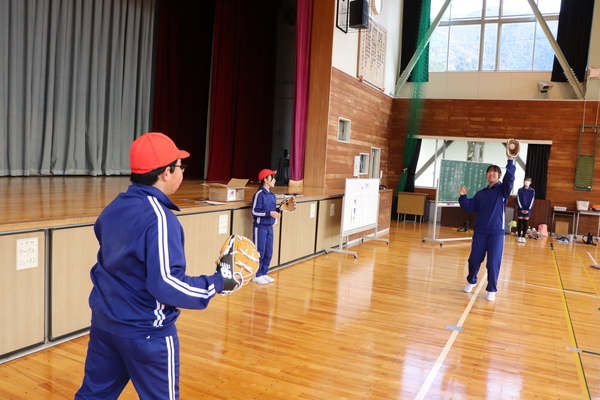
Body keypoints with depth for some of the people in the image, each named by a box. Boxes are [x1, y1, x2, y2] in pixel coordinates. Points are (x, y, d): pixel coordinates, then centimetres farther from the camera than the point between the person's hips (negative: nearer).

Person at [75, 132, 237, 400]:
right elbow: (166, 284, -27)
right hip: (146, 332, -7)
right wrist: (217, 283, -17)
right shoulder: (159, 217, -23)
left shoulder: (114, 207, 3)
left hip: (104, 320, 8)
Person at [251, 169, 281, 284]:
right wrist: (270, 213, -22)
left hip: (269, 227, 7)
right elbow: (255, 211, -16)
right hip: (260, 227, -7)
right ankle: (256, 275, 11)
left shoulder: (272, 195, 9)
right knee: (259, 252, 0)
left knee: (268, 253, 12)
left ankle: (264, 273, 24)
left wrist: (279, 210, -3)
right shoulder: (259, 194, -13)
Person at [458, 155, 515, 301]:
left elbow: (509, 177, -16)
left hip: (496, 232, -3)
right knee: (474, 260, 9)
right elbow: (470, 207, 7)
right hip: (480, 231, 3)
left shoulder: (503, 190, 2)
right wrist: (463, 197, -9)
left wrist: (510, 161, -28)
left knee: (493, 263, -2)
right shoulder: (480, 193, 12)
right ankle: (471, 281, 33)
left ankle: (492, 290, 12)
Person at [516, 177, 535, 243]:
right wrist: (521, 209, -9)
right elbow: (518, 199, -2)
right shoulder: (520, 190, 0)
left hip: (528, 209, 1)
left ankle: (523, 237, 5)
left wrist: (528, 209, -8)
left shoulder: (532, 191, 2)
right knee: (520, 222, -1)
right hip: (520, 209, -1)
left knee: (526, 222, 0)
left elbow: (532, 200, 1)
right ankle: (519, 236, 5)